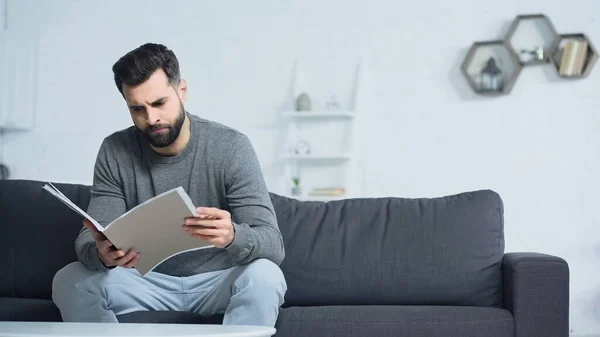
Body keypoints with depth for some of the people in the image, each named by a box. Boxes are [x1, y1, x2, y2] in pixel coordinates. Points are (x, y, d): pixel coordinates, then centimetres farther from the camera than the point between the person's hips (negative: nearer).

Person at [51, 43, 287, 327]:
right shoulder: (115, 152, -6)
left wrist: (232, 236, -46)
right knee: (69, 280, -23)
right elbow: (89, 239, -10)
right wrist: (102, 254, -37)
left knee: (264, 276, -34)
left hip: (217, 283, -2)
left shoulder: (231, 147, -15)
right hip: (148, 284, 2)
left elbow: (273, 245, -21)